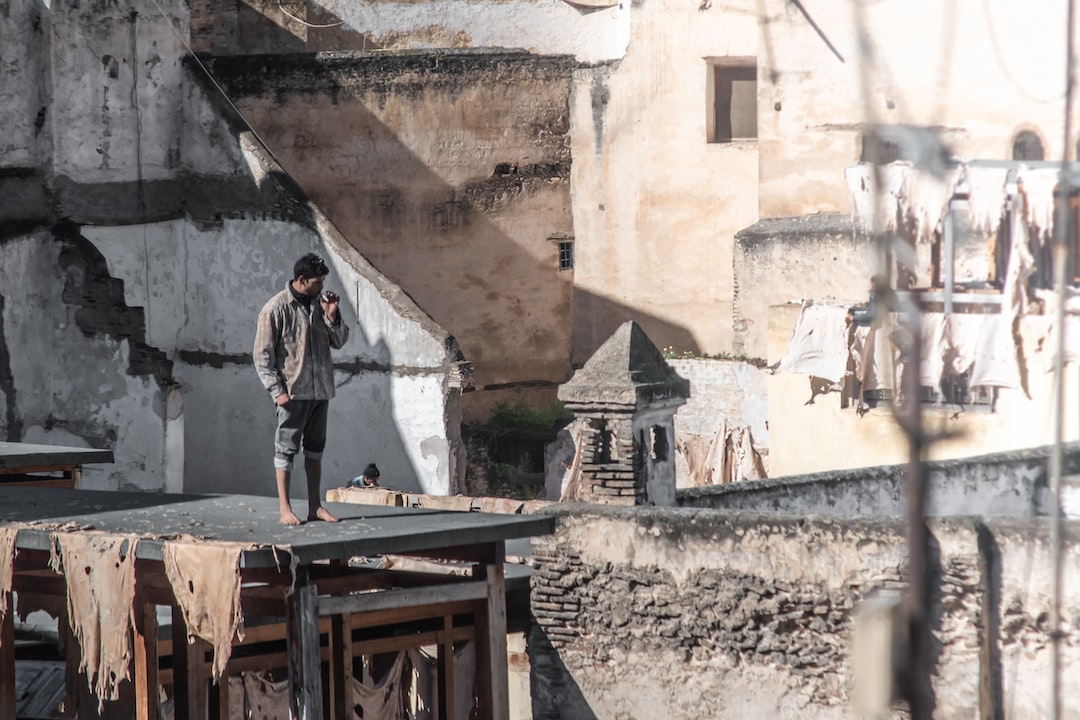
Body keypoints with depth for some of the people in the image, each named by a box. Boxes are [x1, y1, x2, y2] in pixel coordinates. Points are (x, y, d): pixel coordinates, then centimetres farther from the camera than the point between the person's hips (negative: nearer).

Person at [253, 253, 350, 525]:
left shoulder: (319, 302, 9)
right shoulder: (276, 308, -10)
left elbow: (339, 341, 13)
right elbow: (262, 354, -9)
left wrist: (332, 316, -5)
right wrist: (277, 390, -15)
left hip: (320, 390, 6)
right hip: (293, 391, -6)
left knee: (315, 448, 10)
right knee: (286, 449, -3)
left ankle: (315, 506, 15)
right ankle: (285, 509, 0)